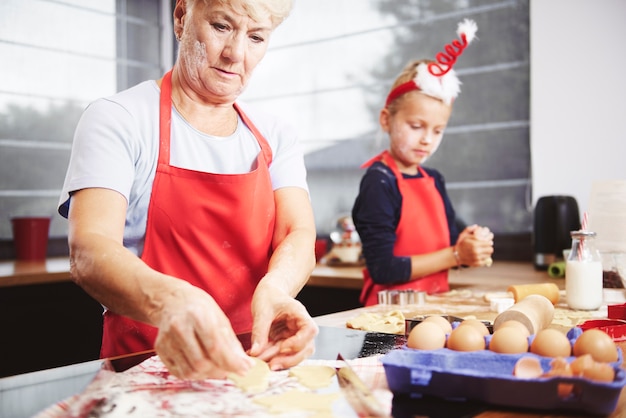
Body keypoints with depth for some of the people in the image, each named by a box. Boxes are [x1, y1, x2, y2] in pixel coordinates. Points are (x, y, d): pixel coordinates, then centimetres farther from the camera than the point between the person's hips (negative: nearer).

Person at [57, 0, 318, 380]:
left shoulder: (275, 136, 11)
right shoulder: (116, 118, -3)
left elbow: (299, 235, -3)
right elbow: (89, 252, -17)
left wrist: (274, 288, -27)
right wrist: (168, 302, -38)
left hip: (252, 363, 3)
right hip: (144, 361, -2)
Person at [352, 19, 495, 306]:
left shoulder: (433, 180, 11)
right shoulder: (379, 181, -10)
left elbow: (449, 242, 16)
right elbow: (383, 269, -16)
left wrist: (472, 247, -5)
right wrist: (456, 255, -12)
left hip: (435, 305, 7)